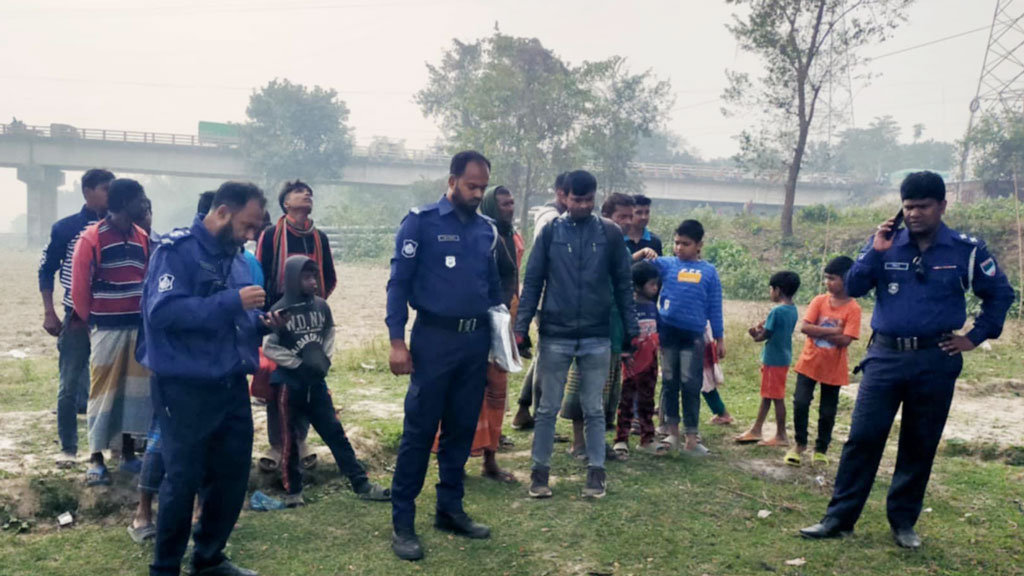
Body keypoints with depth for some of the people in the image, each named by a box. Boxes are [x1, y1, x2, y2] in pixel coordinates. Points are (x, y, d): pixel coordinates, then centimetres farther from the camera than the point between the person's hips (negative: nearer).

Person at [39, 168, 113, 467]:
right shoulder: (66, 228, -3)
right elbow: (46, 270, 2)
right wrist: (49, 313, -4)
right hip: (77, 318, -2)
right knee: (70, 385, 3)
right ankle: (68, 448, 14)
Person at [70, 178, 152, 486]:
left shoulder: (142, 237, 9)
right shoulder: (91, 238, -9)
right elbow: (80, 286, -6)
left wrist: (146, 315, 7)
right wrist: (91, 320, 2)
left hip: (139, 326, 5)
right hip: (108, 328, -5)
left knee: (136, 388, 9)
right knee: (104, 390, 1)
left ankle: (128, 452, 20)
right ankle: (96, 457, 10)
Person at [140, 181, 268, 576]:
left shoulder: (236, 257, 10)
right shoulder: (177, 250, -13)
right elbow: (162, 310, -27)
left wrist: (263, 322, -2)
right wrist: (232, 302, -28)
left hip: (231, 385, 7)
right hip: (185, 388, -7)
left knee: (233, 477, 14)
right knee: (183, 480, 3)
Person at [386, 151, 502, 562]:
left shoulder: (487, 230, 11)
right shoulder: (421, 222, -5)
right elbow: (399, 282, -7)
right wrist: (397, 341, -13)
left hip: (476, 340, 6)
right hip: (435, 337, -5)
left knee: (463, 428, 13)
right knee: (419, 430, -1)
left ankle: (450, 509, 26)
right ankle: (402, 521, 9)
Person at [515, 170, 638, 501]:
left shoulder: (610, 233, 2)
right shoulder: (551, 232, 0)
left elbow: (623, 284, 5)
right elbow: (533, 282, 0)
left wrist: (631, 328, 2)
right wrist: (521, 327, -6)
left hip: (597, 337, 1)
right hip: (555, 335, 0)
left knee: (594, 409, 9)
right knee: (548, 408, 7)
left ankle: (596, 472, 18)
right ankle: (540, 470, 17)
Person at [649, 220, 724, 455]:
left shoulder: (709, 272, 4)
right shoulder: (666, 264, 4)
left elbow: (714, 308, 6)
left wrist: (719, 339, 7)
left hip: (693, 335, -1)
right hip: (668, 332, 1)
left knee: (691, 385, 4)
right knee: (669, 383, 10)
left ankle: (691, 438, 14)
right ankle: (671, 433, 21)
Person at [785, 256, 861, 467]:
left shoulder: (853, 308, -10)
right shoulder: (819, 301, -2)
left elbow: (845, 340, -19)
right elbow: (805, 327, -12)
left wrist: (818, 331, -15)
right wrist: (832, 331, -19)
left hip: (834, 369, -1)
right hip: (809, 363, 2)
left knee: (827, 412, 9)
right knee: (800, 403, -4)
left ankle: (821, 449, 27)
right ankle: (800, 444, 16)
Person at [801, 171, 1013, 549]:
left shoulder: (966, 250, 0)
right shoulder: (886, 243, 2)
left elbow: (1000, 294, 10)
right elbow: (854, 287, -4)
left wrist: (975, 337, 5)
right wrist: (876, 252, -15)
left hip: (935, 361, 0)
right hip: (885, 355, 1)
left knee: (919, 446, 9)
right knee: (862, 437, -2)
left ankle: (903, 522, 23)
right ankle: (839, 518, 5)